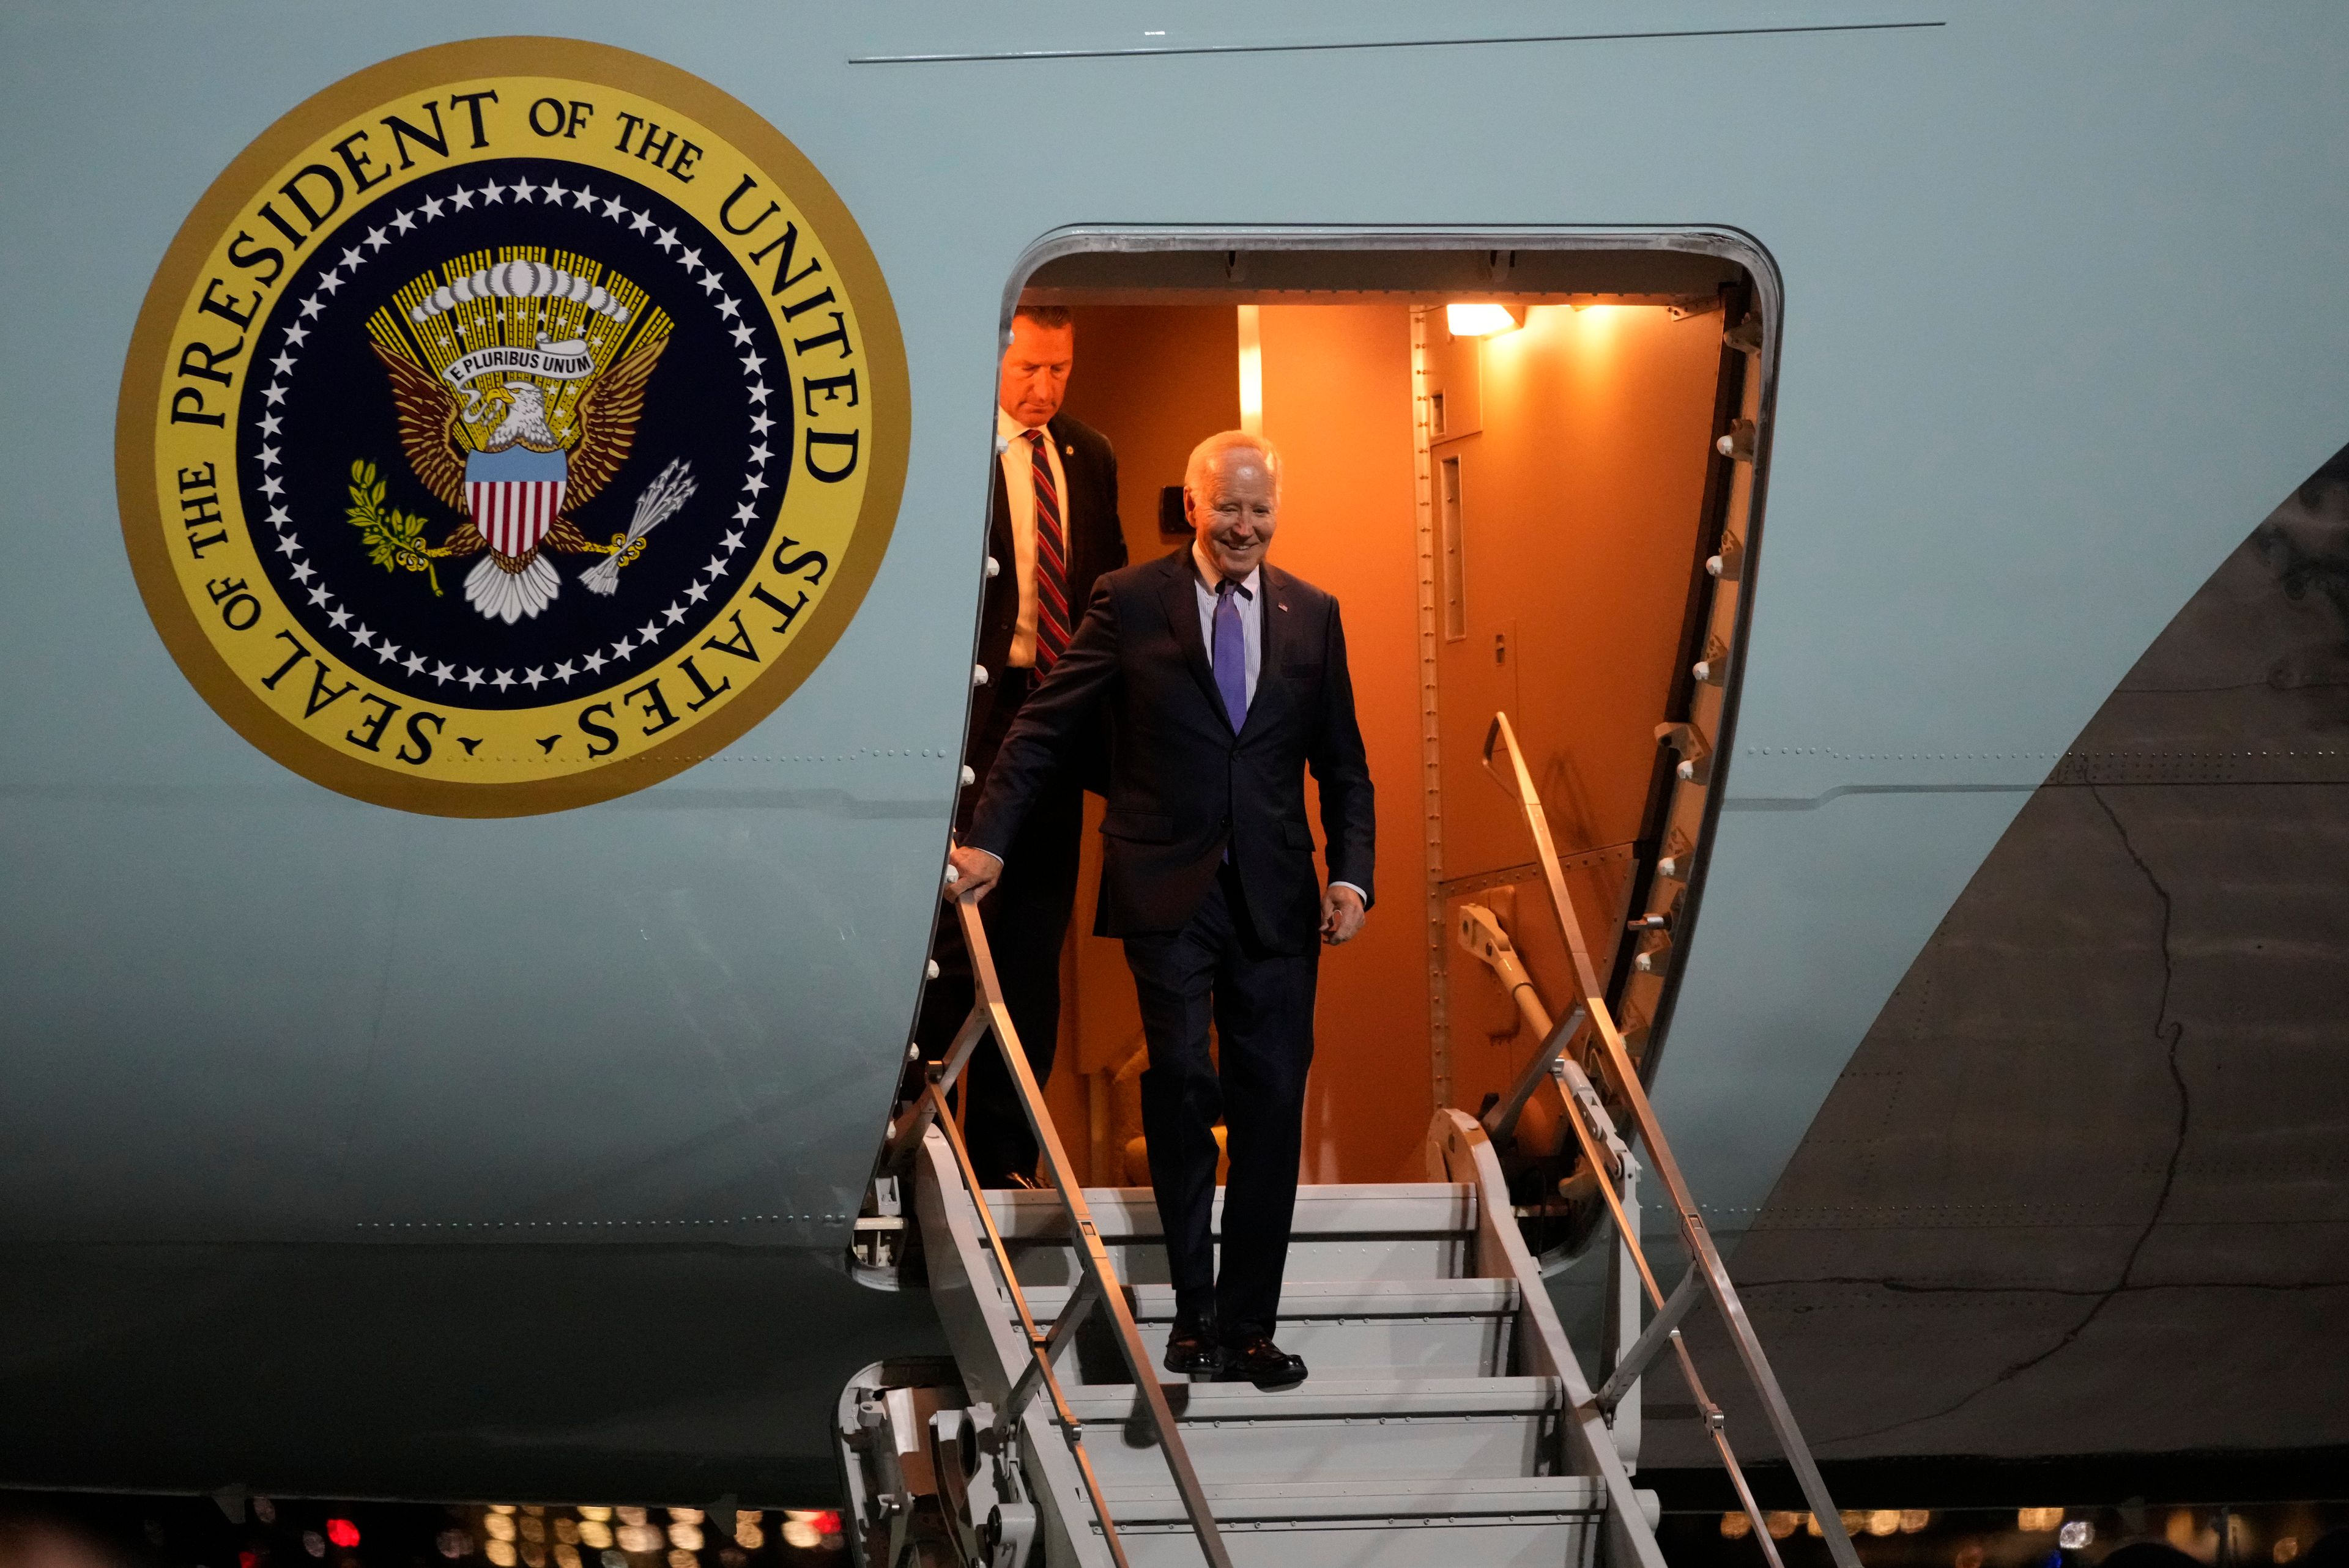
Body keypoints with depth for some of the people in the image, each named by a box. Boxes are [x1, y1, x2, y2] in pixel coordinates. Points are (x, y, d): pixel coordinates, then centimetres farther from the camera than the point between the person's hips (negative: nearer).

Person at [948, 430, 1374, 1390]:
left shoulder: (1311, 615, 11)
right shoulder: (1130, 601, 2)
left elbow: (1343, 765, 15)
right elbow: (1048, 728, 2)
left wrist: (1351, 872, 1)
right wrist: (991, 840, -8)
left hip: (1274, 898, 3)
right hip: (1166, 888, -3)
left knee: (1272, 1103, 2)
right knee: (1182, 1080, -11)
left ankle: (1247, 1323, 13)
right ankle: (1193, 1308, 4)